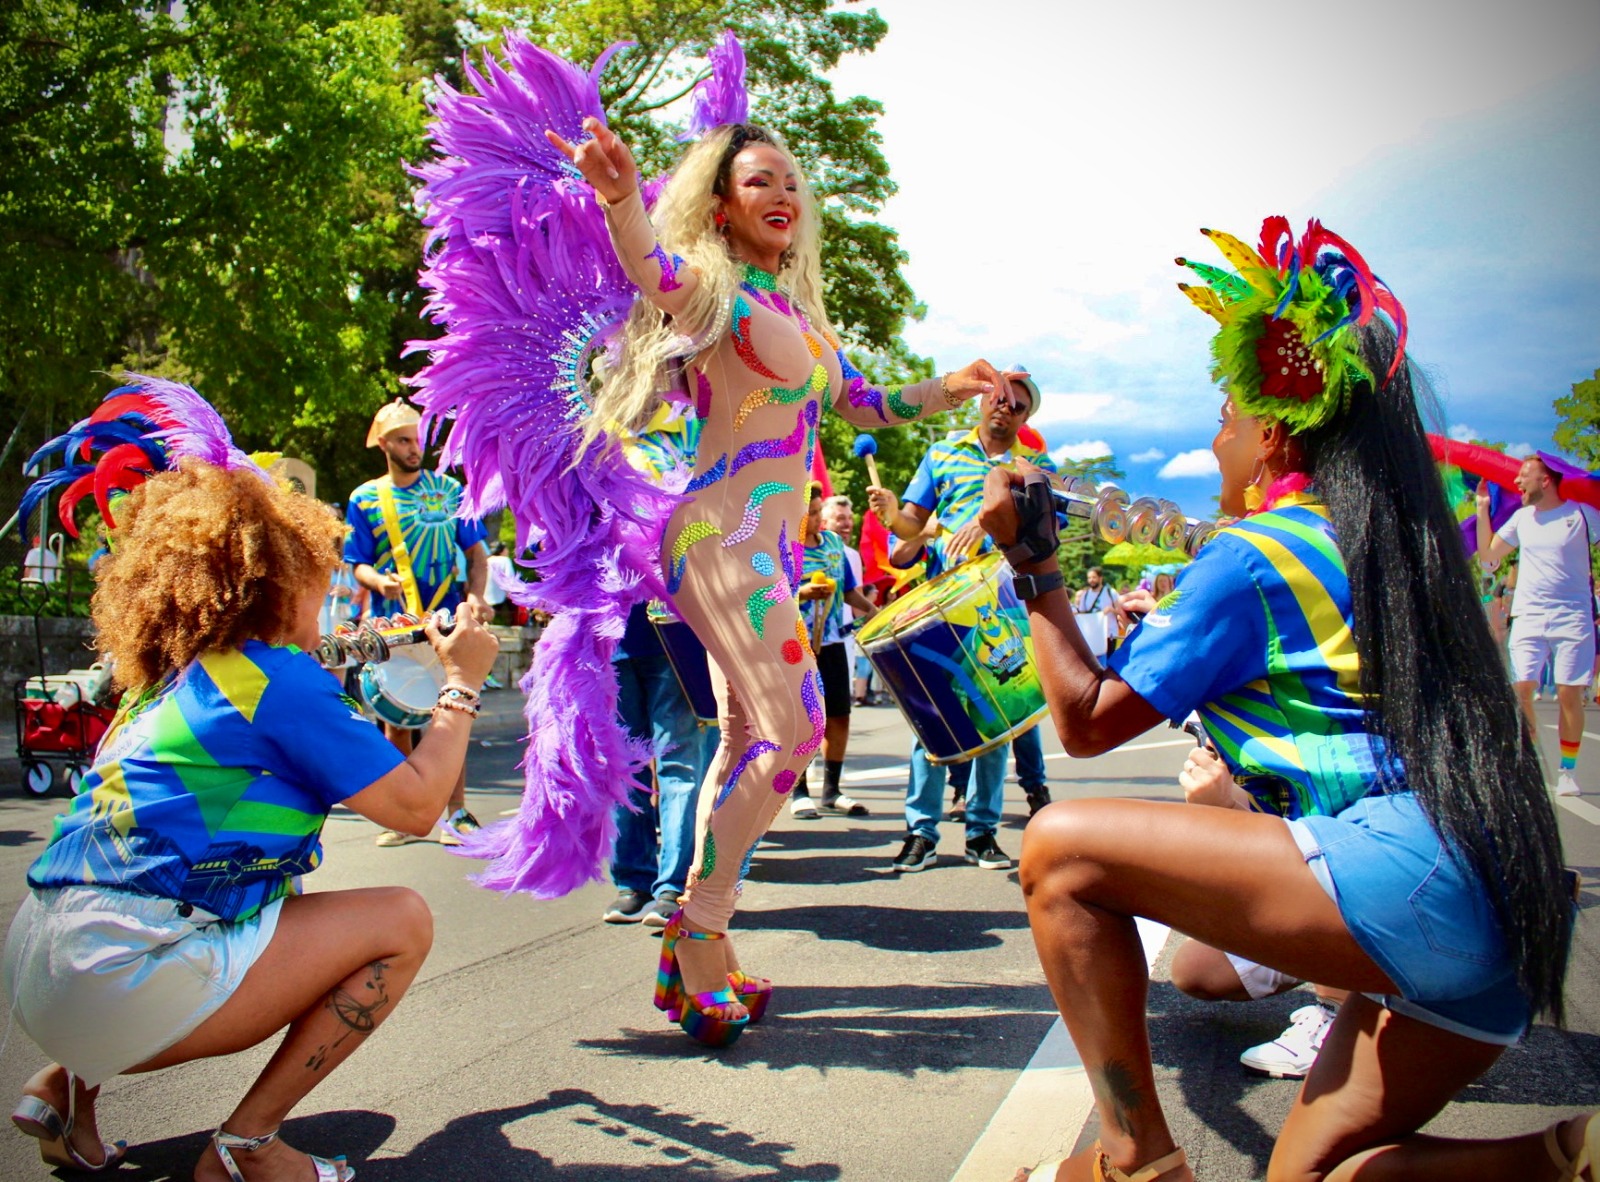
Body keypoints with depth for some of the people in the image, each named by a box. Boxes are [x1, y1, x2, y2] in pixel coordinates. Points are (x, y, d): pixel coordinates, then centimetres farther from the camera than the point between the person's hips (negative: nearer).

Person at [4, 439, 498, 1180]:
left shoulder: (166, 683, 15)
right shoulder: (277, 678, -10)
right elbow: (416, 805, -9)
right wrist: (462, 685, 3)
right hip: (120, 975, -9)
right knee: (400, 923, -1)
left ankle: (72, 1079, 18)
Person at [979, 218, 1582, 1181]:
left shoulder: (1252, 556, -4)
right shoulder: (1396, 549, 19)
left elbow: (1088, 720, -2)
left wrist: (1032, 562, 4)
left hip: (1405, 875, -9)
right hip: (1505, 922, 9)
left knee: (1061, 851, -8)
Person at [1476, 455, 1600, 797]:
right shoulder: (1521, 518, 11)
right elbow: (1488, 554, 16)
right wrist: (1483, 511, 9)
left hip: (1572, 618, -3)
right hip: (1528, 618, 3)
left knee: (1569, 694, -3)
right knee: (1521, 689, -7)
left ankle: (1568, 771, 9)